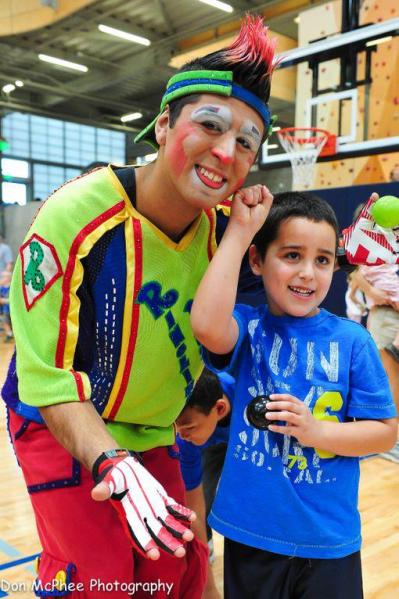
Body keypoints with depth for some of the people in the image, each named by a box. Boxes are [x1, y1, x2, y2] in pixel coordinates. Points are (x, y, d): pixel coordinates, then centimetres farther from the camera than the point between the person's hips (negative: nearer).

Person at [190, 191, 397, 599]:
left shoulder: (352, 340, -8)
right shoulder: (247, 327, -9)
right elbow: (207, 325, -33)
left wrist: (314, 430, -20)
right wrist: (239, 229, -26)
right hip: (251, 532, 0)